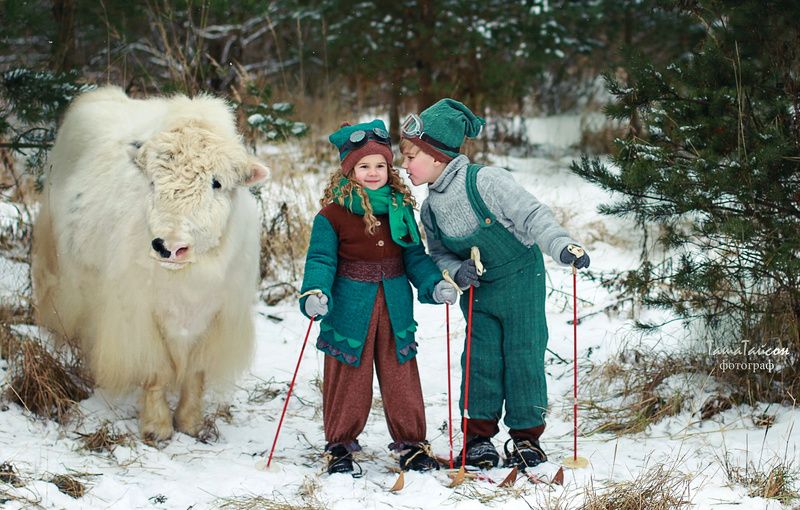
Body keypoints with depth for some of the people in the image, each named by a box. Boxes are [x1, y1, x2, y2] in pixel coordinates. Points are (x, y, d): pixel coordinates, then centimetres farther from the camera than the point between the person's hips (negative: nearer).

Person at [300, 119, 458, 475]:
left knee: (401, 377, 8)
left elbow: (415, 256, 11)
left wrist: (435, 285, -4)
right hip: (350, 309, -3)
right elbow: (321, 259, -9)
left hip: (395, 309, 3)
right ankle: (339, 445, 20)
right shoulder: (333, 213, -7)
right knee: (347, 379, 6)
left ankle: (411, 443, 20)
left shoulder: (401, 208, 6)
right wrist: (315, 293, -26)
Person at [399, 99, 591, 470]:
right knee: (480, 359, 1)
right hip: (477, 292, 5)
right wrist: (455, 272, -13)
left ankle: (526, 437, 9)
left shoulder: (485, 181, -22)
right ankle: (479, 436, 9)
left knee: (523, 357, -1)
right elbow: (438, 254, 10)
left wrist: (563, 246, -37)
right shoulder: (431, 209, 0)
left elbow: (531, 215, -24)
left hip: (520, 282, -5)